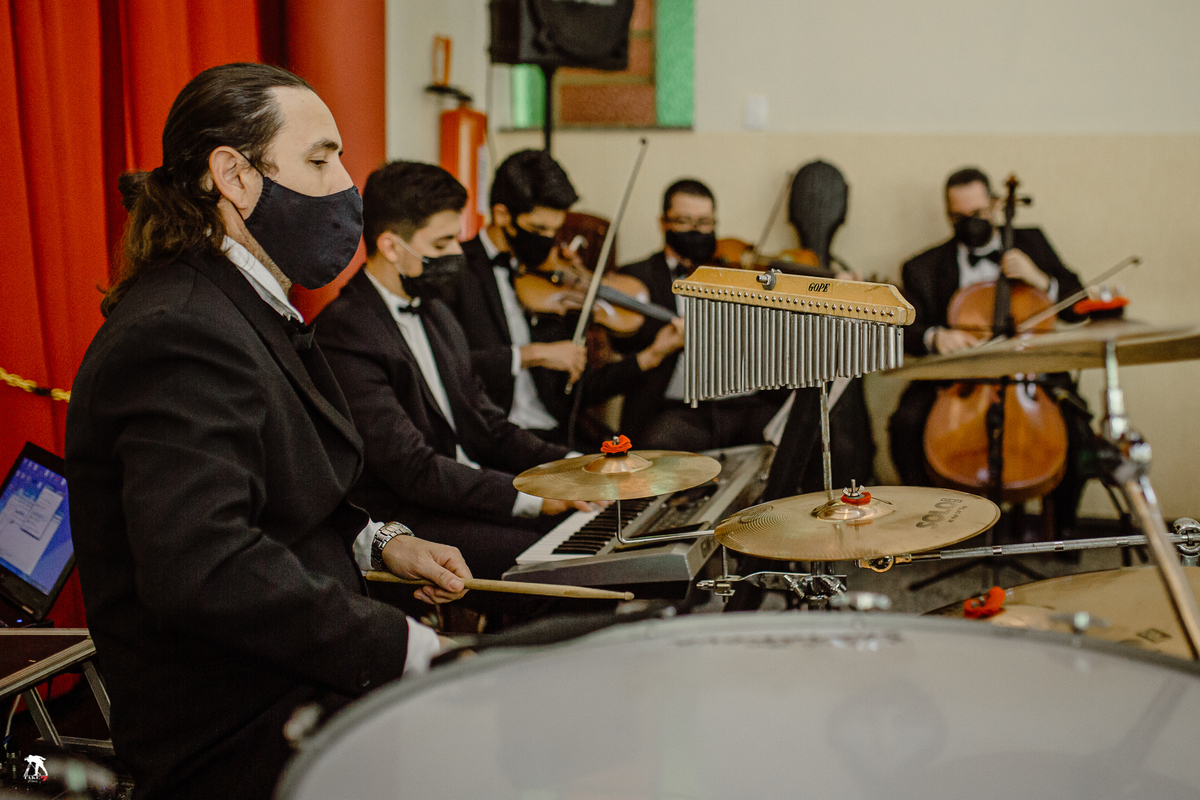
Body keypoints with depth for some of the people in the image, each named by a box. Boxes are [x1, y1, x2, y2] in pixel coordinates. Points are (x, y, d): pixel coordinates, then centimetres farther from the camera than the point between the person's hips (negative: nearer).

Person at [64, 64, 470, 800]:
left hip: (299, 680, 10)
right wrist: (416, 651, -30)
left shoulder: (249, 312, 13)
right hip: (238, 739, -10)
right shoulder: (181, 333, -22)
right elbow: (202, 568, -33)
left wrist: (377, 543, 7)